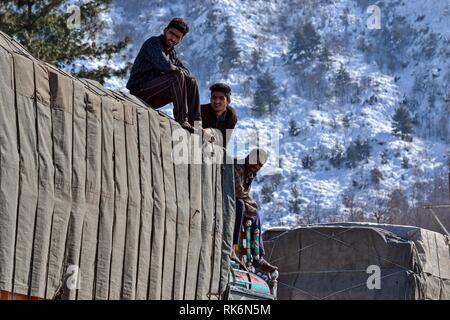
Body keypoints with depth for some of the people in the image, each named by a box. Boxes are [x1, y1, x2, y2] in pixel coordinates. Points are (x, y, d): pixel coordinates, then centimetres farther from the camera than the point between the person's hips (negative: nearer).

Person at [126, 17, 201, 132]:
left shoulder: (171, 52, 19)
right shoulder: (153, 43, -8)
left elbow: (186, 71, 18)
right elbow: (165, 66, -24)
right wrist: (178, 70, -5)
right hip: (139, 92, -9)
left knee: (191, 82, 2)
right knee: (177, 76, -26)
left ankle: (196, 123, -8)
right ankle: (181, 121, -28)